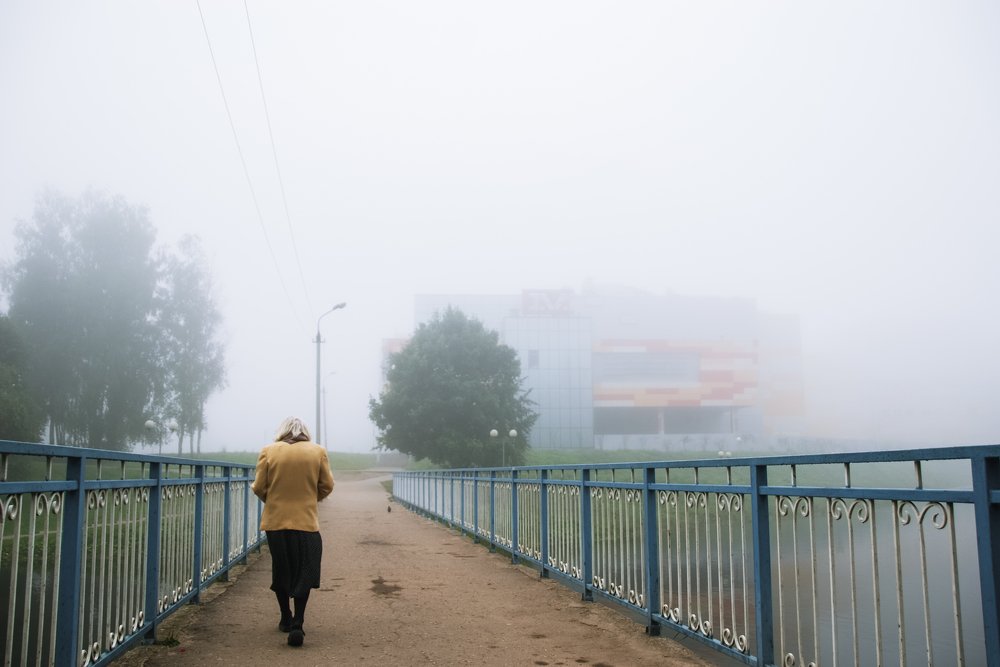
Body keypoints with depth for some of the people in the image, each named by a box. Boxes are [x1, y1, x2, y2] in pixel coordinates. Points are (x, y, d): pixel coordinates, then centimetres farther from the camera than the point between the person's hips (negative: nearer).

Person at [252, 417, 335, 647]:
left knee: (281, 571, 17)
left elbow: (259, 488, -2)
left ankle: (286, 619, 28)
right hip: (306, 522, -1)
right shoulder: (318, 451, -2)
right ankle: (297, 624, -4)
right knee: (304, 573, 6)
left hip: (276, 521, 1)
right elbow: (327, 486, 0)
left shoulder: (268, 451, -3)